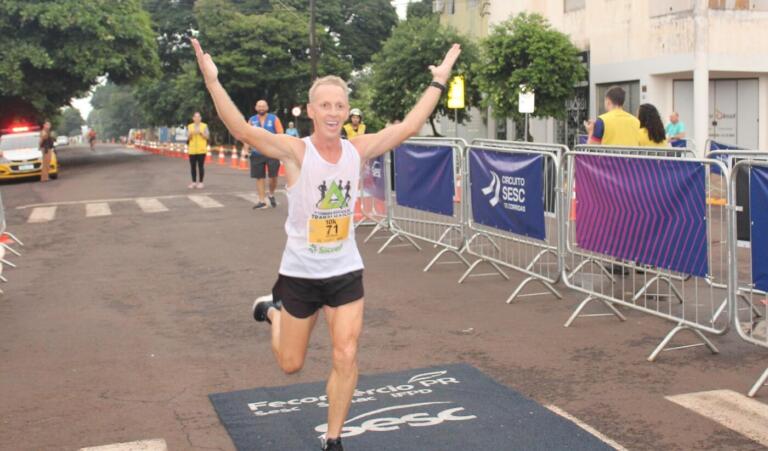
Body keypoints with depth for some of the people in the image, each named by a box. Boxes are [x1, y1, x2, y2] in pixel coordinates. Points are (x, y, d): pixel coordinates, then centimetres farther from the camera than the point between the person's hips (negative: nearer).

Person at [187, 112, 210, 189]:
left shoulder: (204, 126, 4)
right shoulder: (190, 126, 10)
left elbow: (207, 137, -1)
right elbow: (188, 138, 5)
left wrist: (201, 132, -15)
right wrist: (191, 134, -15)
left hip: (201, 150, -2)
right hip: (192, 150, 2)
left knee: (201, 166, -3)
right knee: (193, 166, 3)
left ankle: (200, 182, 3)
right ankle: (194, 182, 12)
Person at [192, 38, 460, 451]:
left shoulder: (358, 150, -5)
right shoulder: (296, 151, -17)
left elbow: (409, 126, 2)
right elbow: (241, 130, -29)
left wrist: (439, 81, 5)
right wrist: (212, 80, -40)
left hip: (346, 272, 2)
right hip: (300, 273, -2)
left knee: (346, 359, -4)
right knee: (291, 364, 14)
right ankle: (272, 311, 46)